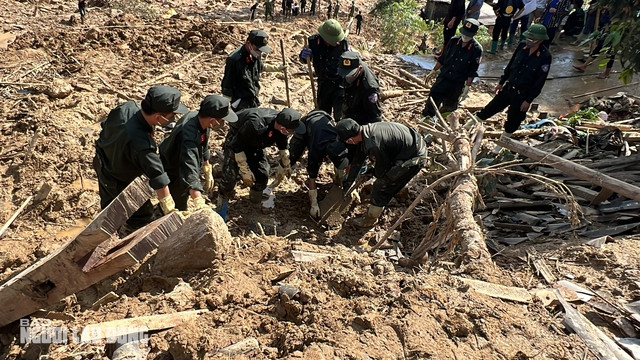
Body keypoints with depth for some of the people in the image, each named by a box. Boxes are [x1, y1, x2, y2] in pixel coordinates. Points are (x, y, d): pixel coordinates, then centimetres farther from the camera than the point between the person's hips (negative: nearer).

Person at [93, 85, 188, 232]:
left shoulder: (127, 107, -24)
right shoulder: (142, 145, -47)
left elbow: (105, 124, -2)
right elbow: (158, 180, -41)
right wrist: (170, 212, -34)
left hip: (102, 164, 8)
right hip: (118, 182, -8)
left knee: (108, 203, 35)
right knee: (143, 215, 14)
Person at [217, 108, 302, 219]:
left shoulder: (282, 124, -22)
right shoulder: (255, 125, -44)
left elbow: (283, 146, 1)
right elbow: (237, 147, -30)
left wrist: (285, 166, 12)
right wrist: (245, 172, -25)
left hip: (255, 144, 6)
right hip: (236, 139, -6)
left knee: (263, 174, -3)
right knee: (230, 175, -16)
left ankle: (256, 205, 18)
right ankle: (222, 205, 5)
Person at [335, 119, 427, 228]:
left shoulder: (373, 145, -33)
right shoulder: (365, 130, -3)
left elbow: (383, 168, -13)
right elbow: (357, 161, 11)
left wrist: (373, 173, 11)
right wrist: (347, 184, 22)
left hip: (414, 158, -8)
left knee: (381, 186, 2)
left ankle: (371, 219, 22)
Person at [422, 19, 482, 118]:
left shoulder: (477, 49, -14)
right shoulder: (454, 41, -4)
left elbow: (472, 71, -10)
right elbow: (442, 58, 7)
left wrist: (467, 86, -11)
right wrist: (433, 71, 10)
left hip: (458, 83, -2)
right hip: (443, 77, 3)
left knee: (450, 106, 12)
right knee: (433, 98, -3)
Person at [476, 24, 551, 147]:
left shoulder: (545, 56, -19)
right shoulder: (522, 46, -6)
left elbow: (540, 82, -15)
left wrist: (528, 100, -14)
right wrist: (501, 82, 13)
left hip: (522, 95, -4)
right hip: (507, 88, 4)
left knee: (512, 123, 12)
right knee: (489, 109, 11)